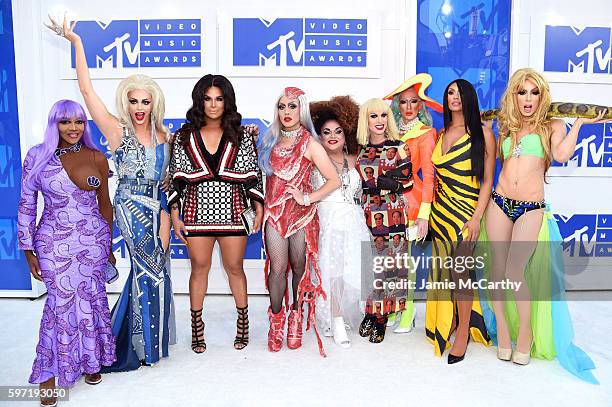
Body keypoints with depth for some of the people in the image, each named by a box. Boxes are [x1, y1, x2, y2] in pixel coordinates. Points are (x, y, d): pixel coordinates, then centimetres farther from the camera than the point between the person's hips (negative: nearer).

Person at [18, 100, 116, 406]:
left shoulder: (97, 158, 3)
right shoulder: (37, 157, -2)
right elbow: (26, 205, 2)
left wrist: (109, 246, 13)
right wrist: (28, 250, 0)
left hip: (94, 240, 2)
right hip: (54, 242, -2)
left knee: (91, 299, 8)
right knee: (61, 302, 0)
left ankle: (90, 360, 30)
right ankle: (49, 372, 20)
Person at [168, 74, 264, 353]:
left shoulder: (241, 136, 4)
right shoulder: (184, 136, 4)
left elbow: (252, 175, 5)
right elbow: (177, 178, 5)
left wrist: (258, 208, -2)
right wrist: (175, 215, 1)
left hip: (232, 212, 0)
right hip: (197, 212, 1)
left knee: (235, 267, 8)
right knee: (199, 268, 9)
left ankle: (243, 320, 26)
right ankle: (196, 327, 23)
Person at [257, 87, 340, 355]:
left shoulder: (309, 144, -2)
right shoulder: (271, 140, 11)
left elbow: (334, 180, -6)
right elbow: (265, 174, 21)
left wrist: (307, 199, -10)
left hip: (301, 213, -2)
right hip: (274, 211, 2)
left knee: (299, 268, 6)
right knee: (278, 267, -4)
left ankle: (296, 318, 24)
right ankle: (276, 321, 11)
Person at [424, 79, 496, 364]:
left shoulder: (483, 134, 0)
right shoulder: (440, 134, 13)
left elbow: (487, 179, -4)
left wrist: (477, 216, -13)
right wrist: (430, 210, 7)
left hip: (466, 211, -4)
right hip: (440, 210, 4)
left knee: (460, 270, -7)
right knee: (443, 270, 7)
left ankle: (463, 332, 7)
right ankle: (447, 323, 22)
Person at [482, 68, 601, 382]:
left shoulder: (553, 126, 7)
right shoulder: (506, 128, 16)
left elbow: (561, 155, -13)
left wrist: (579, 123, -3)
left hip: (531, 209, -3)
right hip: (499, 203, 3)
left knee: (514, 271, -10)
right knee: (497, 268, 0)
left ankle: (526, 330, 13)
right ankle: (503, 329, 17)